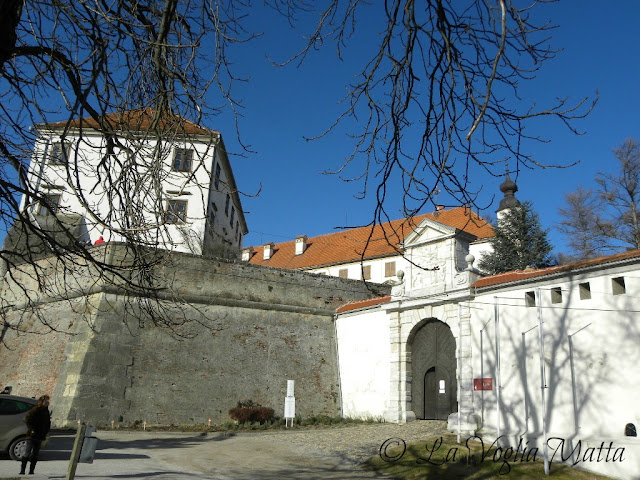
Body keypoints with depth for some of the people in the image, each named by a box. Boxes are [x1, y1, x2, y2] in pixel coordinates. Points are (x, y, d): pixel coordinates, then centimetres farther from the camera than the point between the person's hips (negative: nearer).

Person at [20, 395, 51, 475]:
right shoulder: (35, 410, -8)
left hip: (40, 436, 6)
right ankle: (22, 471, 0)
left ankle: (31, 471, 12)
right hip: (32, 435, -6)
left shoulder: (46, 411, 12)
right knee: (27, 453, -5)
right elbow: (27, 420, -12)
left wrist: (46, 431, 8)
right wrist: (32, 429, -16)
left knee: (35, 454, 8)